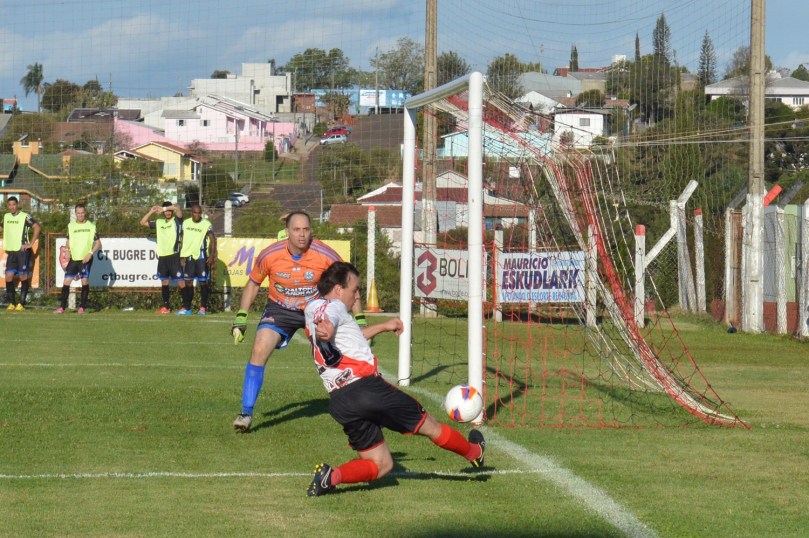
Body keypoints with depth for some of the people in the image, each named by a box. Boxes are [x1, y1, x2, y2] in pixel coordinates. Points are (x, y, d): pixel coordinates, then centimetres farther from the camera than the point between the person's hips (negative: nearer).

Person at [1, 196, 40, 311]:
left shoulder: (25, 216, -7)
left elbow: (36, 227, -16)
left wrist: (31, 244, -18)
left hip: (22, 251, -6)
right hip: (11, 251, 6)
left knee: (23, 277, -3)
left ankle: (21, 303, -1)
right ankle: (12, 303, 5)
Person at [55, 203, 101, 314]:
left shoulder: (91, 226, 2)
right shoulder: (70, 226, 10)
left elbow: (98, 243, 2)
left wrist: (90, 253, -11)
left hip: (85, 259, -2)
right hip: (73, 259, 2)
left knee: (85, 281, -3)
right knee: (66, 281, -5)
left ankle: (82, 307, 5)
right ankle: (62, 307, -4)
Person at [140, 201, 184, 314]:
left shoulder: (176, 221, 1)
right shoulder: (159, 222, 15)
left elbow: (177, 209, -18)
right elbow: (143, 222, 21)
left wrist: (164, 208, -11)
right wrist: (151, 212, 10)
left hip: (174, 255, -5)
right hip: (162, 256, 5)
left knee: (180, 281, -7)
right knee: (164, 282, 8)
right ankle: (166, 307, 13)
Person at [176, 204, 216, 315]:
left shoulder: (206, 224, -5)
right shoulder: (185, 223, 6)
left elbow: (213, 240, -5)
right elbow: (182, 240, 12)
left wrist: (212, 255, -14)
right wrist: (182, 256, 9)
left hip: (201, 256, -4)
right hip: (189, 256, 4)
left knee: (203, 282, -2)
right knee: (188, 282, 3)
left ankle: (203, 307, 5)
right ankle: (186, 308, 5)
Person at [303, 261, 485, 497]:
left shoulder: (312, 310, 24)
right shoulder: (332, 306, -4)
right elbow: (327, 321, -31)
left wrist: (383, 326, 51)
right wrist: (324, 331, -55)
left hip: (339, 404, 8)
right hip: (366, 387, -8)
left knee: (380, 465, 11)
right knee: (429, 426, 15)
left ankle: (332, 475, -13)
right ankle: (474, 452, 35)